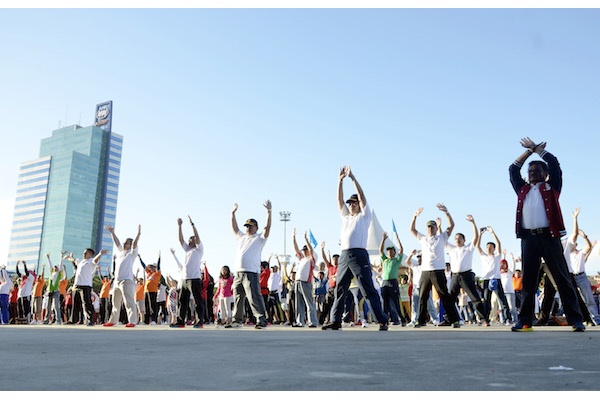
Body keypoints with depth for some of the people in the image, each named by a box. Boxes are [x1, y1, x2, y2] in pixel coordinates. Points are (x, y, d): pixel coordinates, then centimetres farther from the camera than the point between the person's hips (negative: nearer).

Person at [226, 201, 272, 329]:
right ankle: (237, 321, 20)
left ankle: (261, 320, -13)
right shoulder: (241, 237, 23)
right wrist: (233, 213, 20)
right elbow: (234, 227, 26)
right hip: (238, 272, 7)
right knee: (237, 298, 11)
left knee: (254, 297, -14)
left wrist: (268, 211, -13)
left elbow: (267, 227, -6)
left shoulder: (260, 238, 6)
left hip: (251, 272, -7)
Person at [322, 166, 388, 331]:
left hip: (359, 255, -6)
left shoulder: (364, 216, 9)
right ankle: (335, 321, 12)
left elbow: (362, 196, -1)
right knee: (339, 290, 6)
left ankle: (382, 320, -7)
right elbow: (339, 200, 17)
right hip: (344, 256, 6)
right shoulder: (345, 217, 23)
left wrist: (353, 178, -3)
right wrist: (340, 180, 8)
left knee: (369, 290, -9)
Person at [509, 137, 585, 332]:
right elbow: (513, 169, 24)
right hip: (528, 238, 3)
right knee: (528, 280, 2)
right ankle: (525, 321, 3)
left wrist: (536, 148, 21)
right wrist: (529, 150, 24)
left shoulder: (551, 186, 14)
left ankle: (576, 320, 1)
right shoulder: (522, 189, 22)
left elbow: (553, 162, 9)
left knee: (562, 278, -2)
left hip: (549, 236, -3)